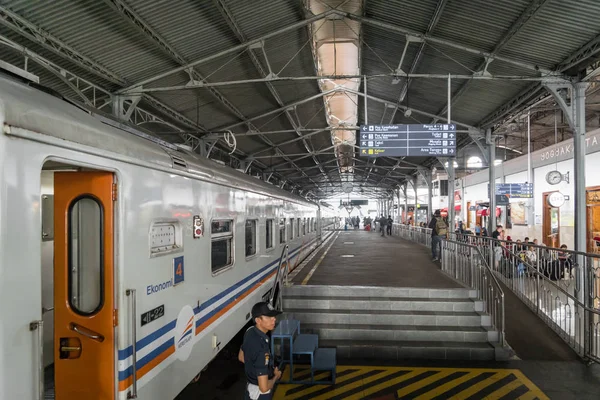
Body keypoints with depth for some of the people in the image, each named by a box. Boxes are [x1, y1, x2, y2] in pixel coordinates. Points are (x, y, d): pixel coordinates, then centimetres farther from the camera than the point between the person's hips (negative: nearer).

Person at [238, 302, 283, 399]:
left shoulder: (250, 331, -10)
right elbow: (264, 387, -34)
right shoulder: (261, 348, -36)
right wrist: (276, 376, -15)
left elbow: (241, 357, 8)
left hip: (250, 386, 7)